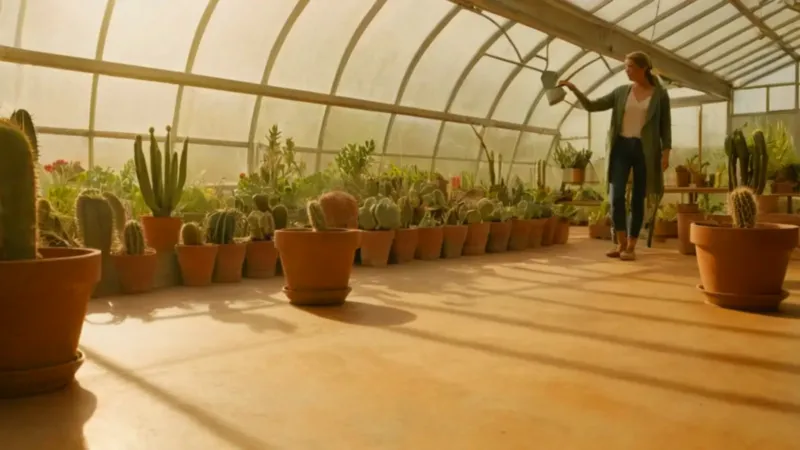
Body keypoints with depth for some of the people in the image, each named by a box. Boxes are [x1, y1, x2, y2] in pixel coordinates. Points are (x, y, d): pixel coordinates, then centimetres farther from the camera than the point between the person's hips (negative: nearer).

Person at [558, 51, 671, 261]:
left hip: (645, 150, -2)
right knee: (616, 196, -10)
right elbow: (592, 106, 8)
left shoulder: (660, 94, 3)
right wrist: (573, 89, -4)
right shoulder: (621, 92, 10)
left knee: (638, 199, 2)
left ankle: (631, 247, 10)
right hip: (621, 147, 2)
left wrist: (666, 153, -8)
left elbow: (665, 126, 3)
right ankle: (621, 244, 1)